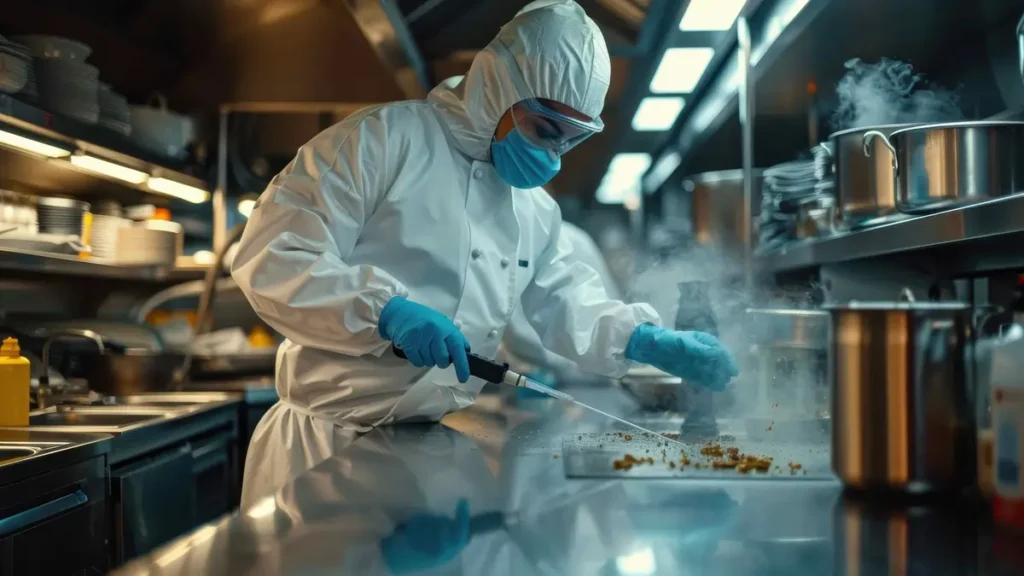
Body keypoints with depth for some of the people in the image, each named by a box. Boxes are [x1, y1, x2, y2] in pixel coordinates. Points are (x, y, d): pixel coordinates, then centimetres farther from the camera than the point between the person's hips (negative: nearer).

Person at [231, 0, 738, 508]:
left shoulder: (535, 205, 12)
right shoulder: (383, 139, -12)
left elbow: (565, 303, 15)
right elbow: (268, 259, -18)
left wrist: (646, 341, -4)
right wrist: (385, 309, -30)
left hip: (442, 443, 6)